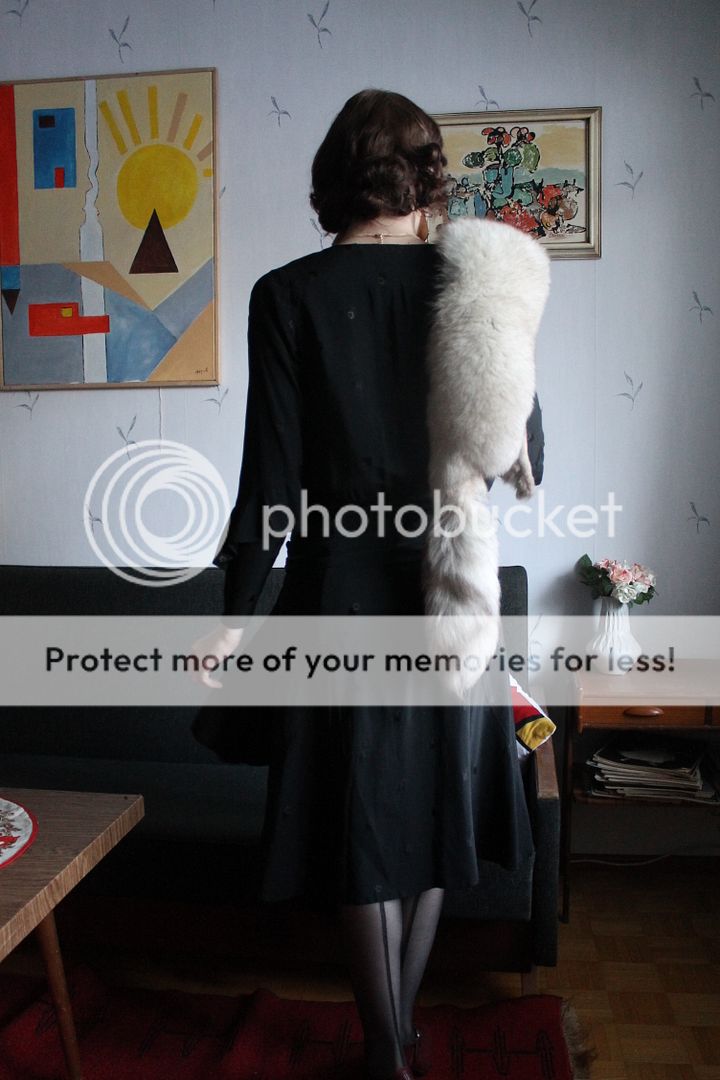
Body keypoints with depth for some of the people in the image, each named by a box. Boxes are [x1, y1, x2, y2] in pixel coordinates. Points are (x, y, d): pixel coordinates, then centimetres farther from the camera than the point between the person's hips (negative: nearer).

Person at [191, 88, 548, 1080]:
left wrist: (236, 613, -2)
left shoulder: (287, 295, -6)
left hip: (345, 589, -2)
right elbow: (527, 456, 2)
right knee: (434, 810, 19)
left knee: (364, 831, 11)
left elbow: (273, 472, -10)